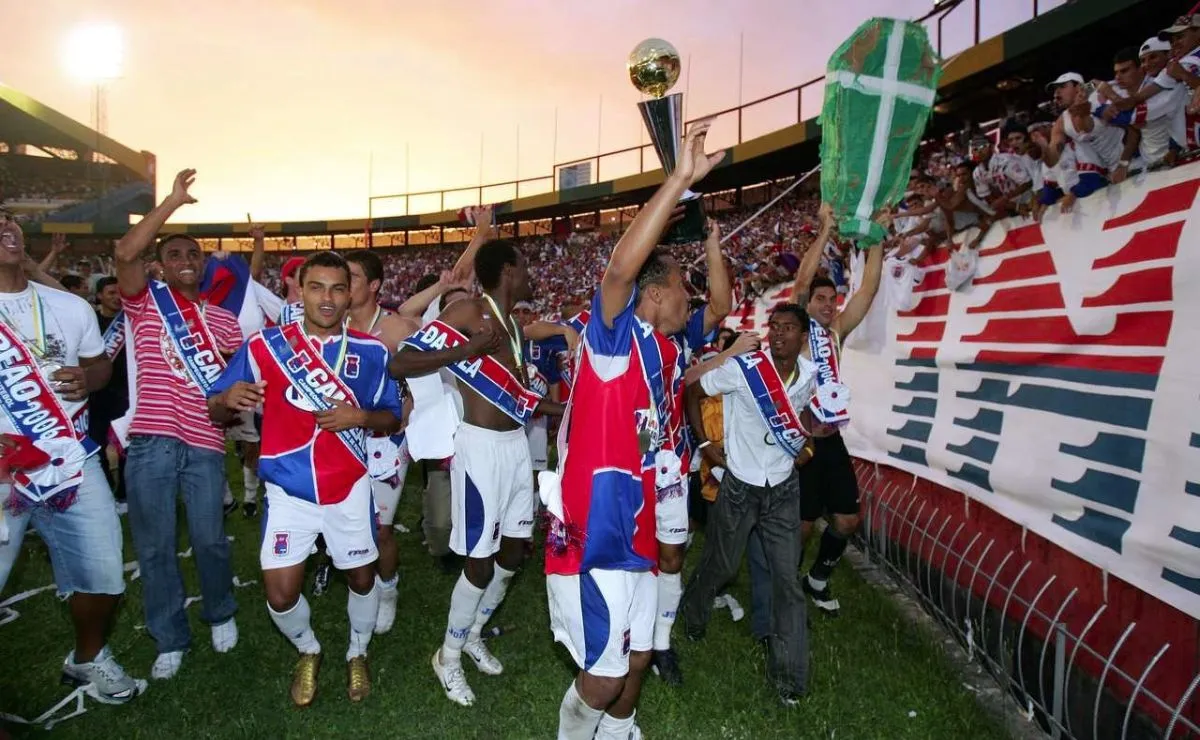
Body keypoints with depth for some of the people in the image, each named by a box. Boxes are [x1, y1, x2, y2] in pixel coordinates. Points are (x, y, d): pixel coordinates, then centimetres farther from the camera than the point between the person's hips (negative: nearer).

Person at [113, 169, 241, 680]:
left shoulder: (223, 319, 13)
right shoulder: (146, 302, 6)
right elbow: (125, 253, -12)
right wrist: (174, 200, -12)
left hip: (205, 443, 1)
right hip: (150, 442, -1)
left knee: (209, 539, 7)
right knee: (155, 547, 8)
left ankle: (221, 615, 33)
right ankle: (170, 641, 24)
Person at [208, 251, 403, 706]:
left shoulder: (370, 352, -4)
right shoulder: (265, 345, -6)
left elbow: (392, 419, 3)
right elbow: (212, 410, -1)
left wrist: (360, 416, -18)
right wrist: (229, 399, -25)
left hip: (350, 487, 1)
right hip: (288, 490, 0)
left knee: (361, 577, 12)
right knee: (280, 591, -2)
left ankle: (358, 653, 41)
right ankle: (308, 651, 32)